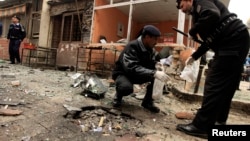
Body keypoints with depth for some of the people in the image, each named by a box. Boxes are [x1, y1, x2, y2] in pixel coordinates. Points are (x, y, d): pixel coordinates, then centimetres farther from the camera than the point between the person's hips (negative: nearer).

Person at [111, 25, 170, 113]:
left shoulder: (150, 48, -6)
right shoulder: (132, 47, -28)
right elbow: (131, 68, -40)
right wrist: (154, 73, -48)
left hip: (138, 75, 7)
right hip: (123, 73, -6)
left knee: (157, 74, -16)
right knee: (127, 87, -39)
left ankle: (148, 101, -2)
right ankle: (118, 96, -1)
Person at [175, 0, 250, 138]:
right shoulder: (198, 11, 26)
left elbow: (213, 15, -24)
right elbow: (209, 40, 28)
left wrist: (192, 31, -11)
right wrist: (194, 56, 24)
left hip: (233, 40, -10)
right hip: (236, 41, 10)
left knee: (214, 84, -12)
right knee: (226, 85, 14)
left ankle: (202, 126, -7)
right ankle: (219, 120, 27)